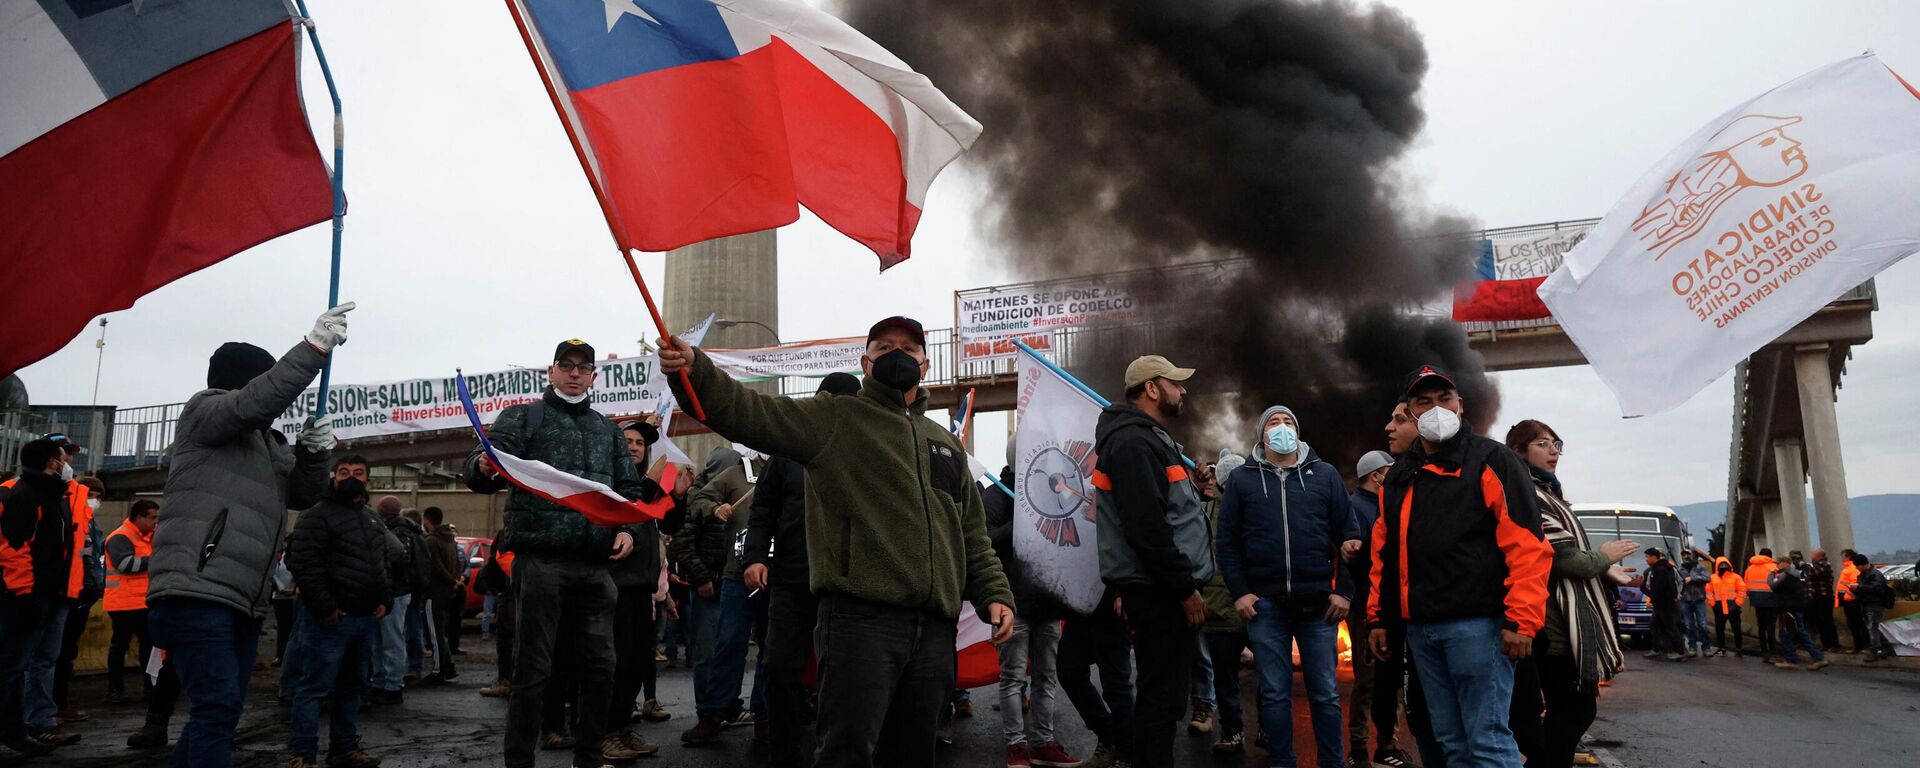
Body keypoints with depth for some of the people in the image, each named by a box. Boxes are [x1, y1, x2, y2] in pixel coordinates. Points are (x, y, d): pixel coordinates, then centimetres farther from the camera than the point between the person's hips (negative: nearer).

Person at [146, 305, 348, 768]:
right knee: (219, 707, -17)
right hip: (197, 593, -9)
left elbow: (305, 495, 17)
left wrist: (313, 453, -3)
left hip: (243, 603, 9)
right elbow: (256, 401, -17)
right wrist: (314, 347, -22)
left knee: (220, 710, 12)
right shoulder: (204, 411, 3)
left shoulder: (270, 444, 25)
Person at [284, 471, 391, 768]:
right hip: (332, 618, -8)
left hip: (366, 617, 8)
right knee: (316, 686, -6)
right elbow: (304, 564, -16)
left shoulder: (373, 519, 18)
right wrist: (324, 607, -18)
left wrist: (384, 600, 10)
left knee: (352, 686, 13)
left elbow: (386, 562, 23)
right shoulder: (317, 515, -7)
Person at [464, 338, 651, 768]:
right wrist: (484, 469, -29)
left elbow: (629, 487, 20)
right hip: (540, 560, -4)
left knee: (599, 666, 9)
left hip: (596, 564, 5)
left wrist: (629, 529, 1)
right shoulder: (522, 418, 7)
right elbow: (480, 470, -5)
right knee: (533, 668, -2)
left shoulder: (608, 430, 20)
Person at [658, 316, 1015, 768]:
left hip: (933, 630, 6)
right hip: (860, 618, -5)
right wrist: (694, 370, -25)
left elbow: (974, 537, 25)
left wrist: (995, 595, 10)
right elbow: (750, 413, -8)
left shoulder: (947, 445, 23)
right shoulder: (834, 420, 7)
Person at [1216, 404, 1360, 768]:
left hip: (1318, 602, 0)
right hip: (1264, 603, 0)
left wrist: (1344, 590, -1)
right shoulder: (1241, 479, 7)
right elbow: (1227, 541, 5)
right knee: (1275, 694, 6)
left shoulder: (1326, 475, 8)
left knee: (1325, 693, 6)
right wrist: (1239, 592, -3)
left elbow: (1349, 534, 6)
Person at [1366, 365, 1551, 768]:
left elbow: (1527, 545, -11)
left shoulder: (1490, 461, -3)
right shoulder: (1399, 477, 17)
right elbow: (1384, 553, 21)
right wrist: (1380, 617, 17)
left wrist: (1521, 620, -17)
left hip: (1475, 624, -7)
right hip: (1419, 629, 7)